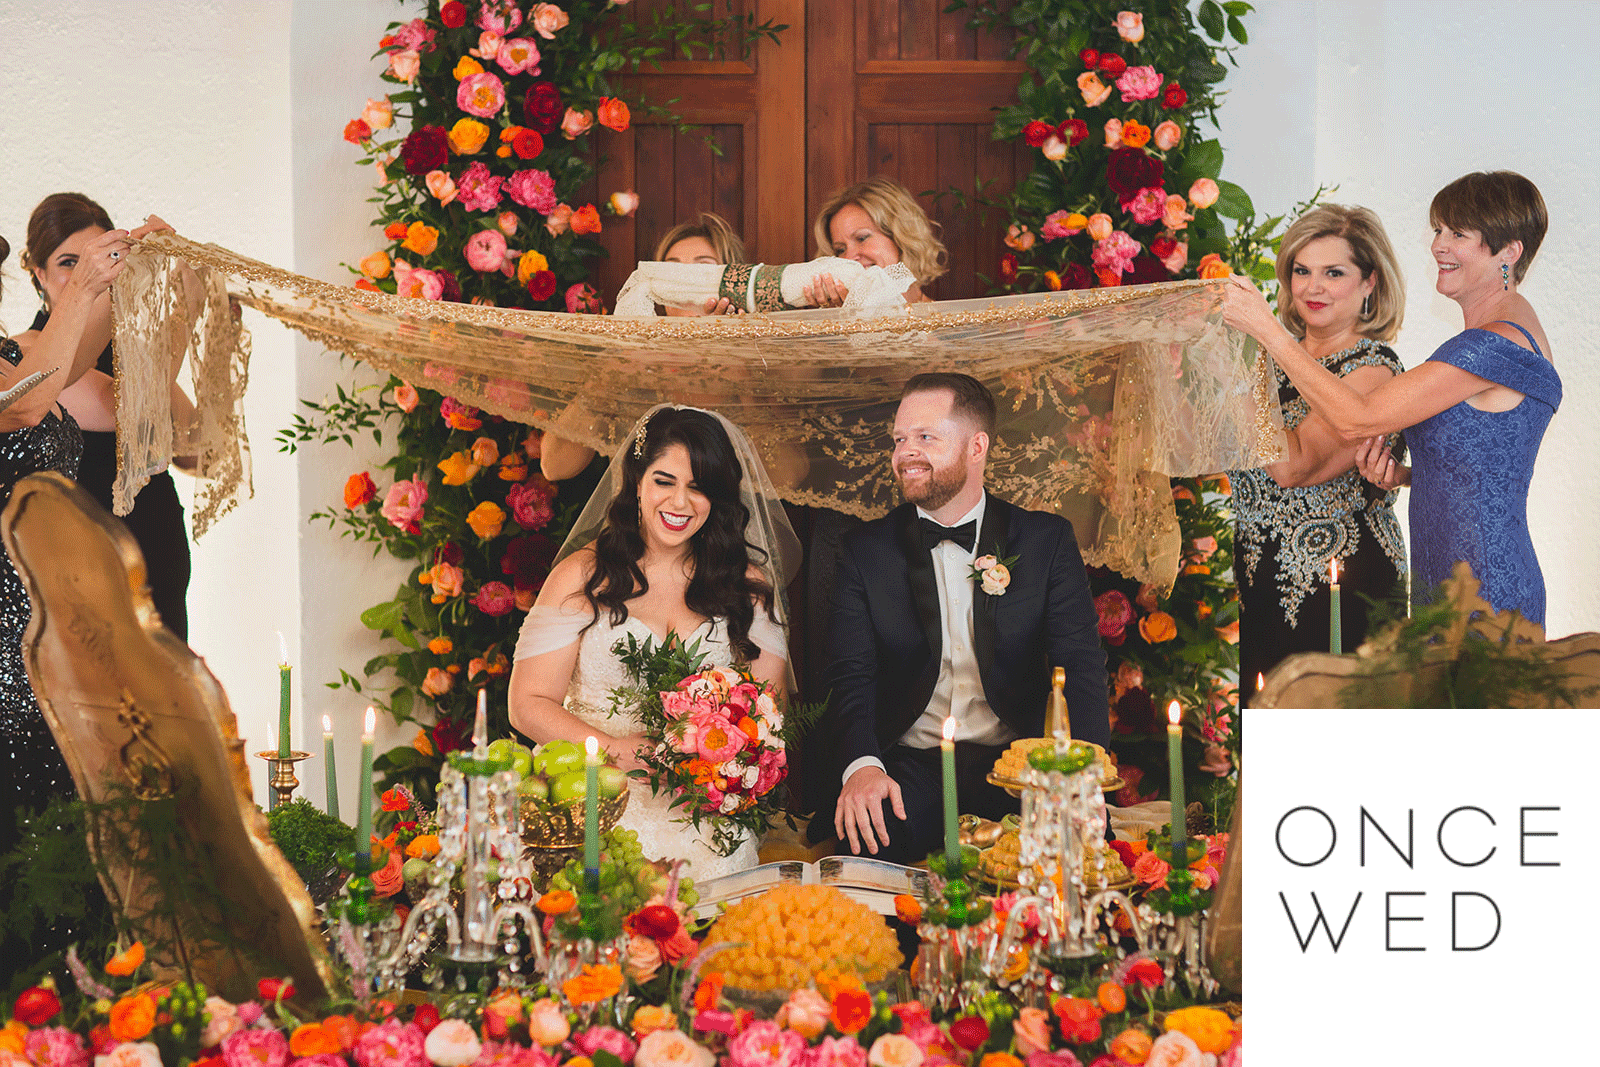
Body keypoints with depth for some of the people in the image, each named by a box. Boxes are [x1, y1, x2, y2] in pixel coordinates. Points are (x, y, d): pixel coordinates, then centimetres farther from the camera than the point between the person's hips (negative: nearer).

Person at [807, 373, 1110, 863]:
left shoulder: (1047, 541, 7)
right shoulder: (867, 549, 9)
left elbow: (1080, 666, 0)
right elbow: (851, 675, 0)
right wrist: (861, 764, -23)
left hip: (1013, 763, 1)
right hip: (908, 765, -1)